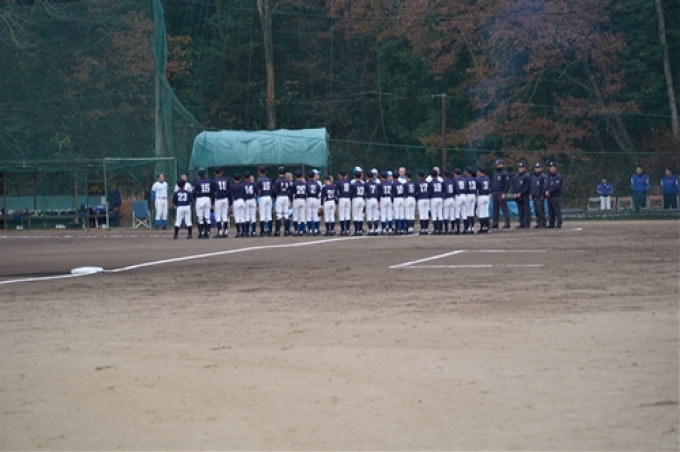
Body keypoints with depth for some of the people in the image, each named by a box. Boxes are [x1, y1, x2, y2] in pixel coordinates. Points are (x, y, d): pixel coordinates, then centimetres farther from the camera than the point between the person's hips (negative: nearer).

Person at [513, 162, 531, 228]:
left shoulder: (527, 176, -3)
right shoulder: (515, 177, 16)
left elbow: (527, 187, -10)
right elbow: (513, 186, 16)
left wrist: (520, 193, -14)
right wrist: (514, 193, 0)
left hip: (525, 196, -6)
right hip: (517, 196, 6)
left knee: (526, 210, -6)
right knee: (520, 211, 7)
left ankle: (527, 224, -6)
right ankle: (522, 223, 9)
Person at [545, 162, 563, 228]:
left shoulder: (558, 176, -6)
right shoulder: (549, 176, 19)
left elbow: (556, 186, -16)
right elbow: (547, 185, 19)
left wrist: (549, 191, -16)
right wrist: (546, 191, -1)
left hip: (555, 196, -8)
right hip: (549, 196, 8)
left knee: (557, 210, -9)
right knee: (550, 210, 9)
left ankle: (559, 223, -10)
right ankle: (552, 223, 14)